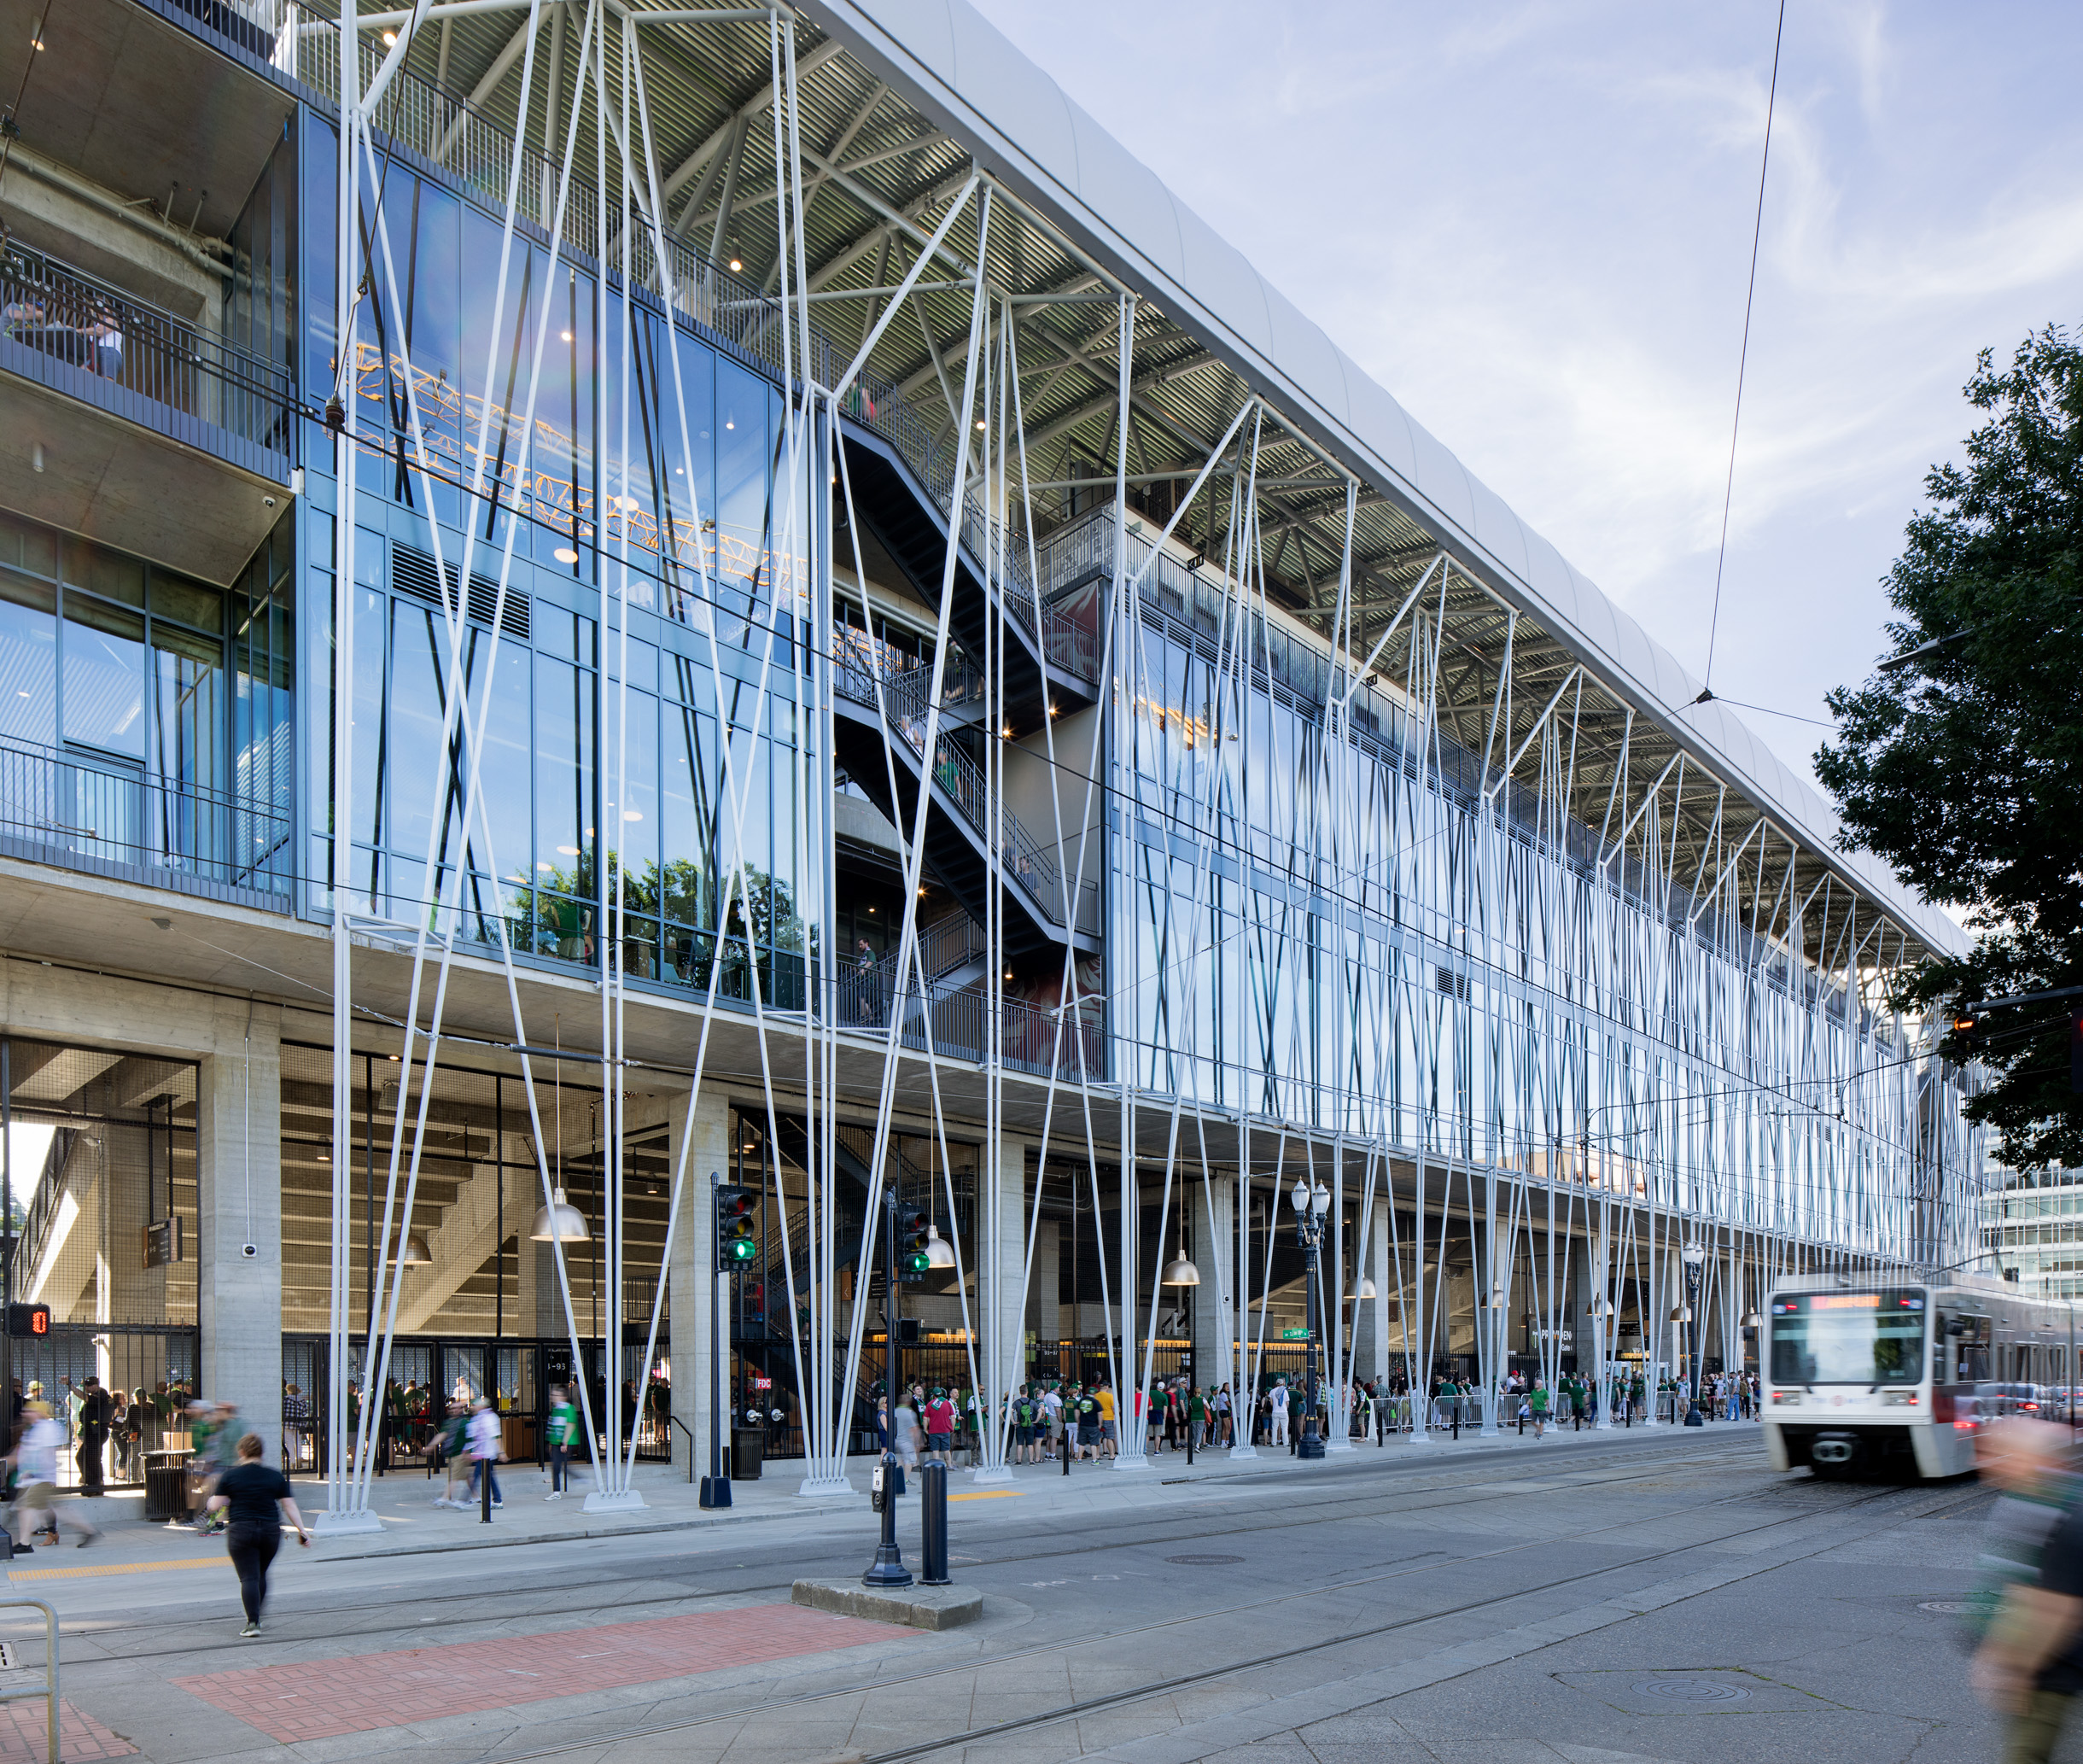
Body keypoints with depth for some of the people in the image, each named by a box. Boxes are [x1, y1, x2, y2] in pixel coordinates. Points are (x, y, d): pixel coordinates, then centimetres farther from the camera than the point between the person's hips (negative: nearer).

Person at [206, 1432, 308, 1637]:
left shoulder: (230, 1476, -1)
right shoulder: (276, 1476, 5)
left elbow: (214, 1506, -2)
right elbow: (290, 1507, 3)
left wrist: (212, 1499, 20)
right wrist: (302, 1531, 8)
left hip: (240, 1532, -3)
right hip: (271, 1532, 3)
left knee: (248, 1577, -2)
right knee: (261, 1574, 19)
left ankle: (253, 1623, -9)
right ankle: (256, 1617, 24)